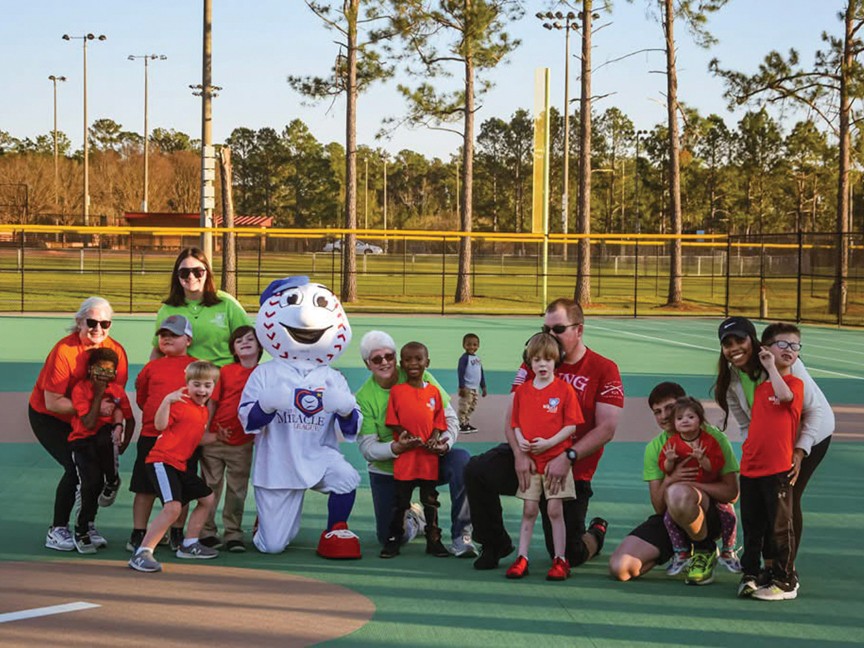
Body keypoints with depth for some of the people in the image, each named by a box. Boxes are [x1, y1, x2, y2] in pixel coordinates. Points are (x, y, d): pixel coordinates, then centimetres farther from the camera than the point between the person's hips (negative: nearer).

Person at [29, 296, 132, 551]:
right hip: (47, 416, -5)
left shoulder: (116, 351, -14)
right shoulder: (63, 351, -28)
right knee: (75, 467, -19)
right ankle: (57, 530, -5)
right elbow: (53, 402, -28)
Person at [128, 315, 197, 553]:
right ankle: (138, 534, 12)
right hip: (151, 435, 1)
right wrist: (157, 415, 12)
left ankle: (176, 534, 21)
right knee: (145, 488, 4)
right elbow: (141, 398, 18)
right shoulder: (152, 367, 8)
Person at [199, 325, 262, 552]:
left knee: (237, 490, 7)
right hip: (215, 439, 0)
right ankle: (207, 531, 14)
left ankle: (233, 534, 15)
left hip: (243, 442, 1)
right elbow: (212, 402, 1)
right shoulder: (225, 371, 0)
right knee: (210, 486, 6)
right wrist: (205, 430, -4)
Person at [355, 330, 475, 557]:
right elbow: (367, 447, -14)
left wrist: (446, 442, -30)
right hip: (387, 470, 1)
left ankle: (461, 536, -20)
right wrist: (394, 448, -34)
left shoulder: (421, 379, -9)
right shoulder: (364, 398, -9)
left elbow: (450, 419, -8)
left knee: (461, 460, -33)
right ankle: (413, 520, 38)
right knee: (390, 538, -3)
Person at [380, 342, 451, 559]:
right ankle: (393, 540, 13)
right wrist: (406, 436, -15)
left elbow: (439, 421, 8)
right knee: (400, 501, 5)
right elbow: (392, 421, -1)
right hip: (404, 457, -2)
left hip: (429, 456, 2)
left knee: (430, 500, 9)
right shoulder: (396, 391, 1)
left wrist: (435, 438, -10)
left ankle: (434, 540, 16)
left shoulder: (433, 391, 6)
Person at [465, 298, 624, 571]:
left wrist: (568, 458, -26)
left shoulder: (604, 370, -7)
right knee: (476, 471, -25)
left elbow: (606, 428, -14)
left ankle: (596, 534, 37)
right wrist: (519, 454, -21)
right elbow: (512, 416, -2)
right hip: (530, 458, 3)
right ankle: (495, 544, -3)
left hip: (572, 471, -3)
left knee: (568, 556, -2)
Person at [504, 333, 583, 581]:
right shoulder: (522, 390, 8)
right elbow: (515, 423, 13)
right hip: (529, 459, 3)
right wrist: (520, 441, -7)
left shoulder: (564, 389, -3)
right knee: (529, 510, 5)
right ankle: (522, 558, 8)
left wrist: (549, 443, -16)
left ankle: (560, 560, 4)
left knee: (555, 510, -2)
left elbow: (571, 425, -6)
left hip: (556, 458, -3)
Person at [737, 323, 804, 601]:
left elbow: (784, 395, -24)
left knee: (779, 526, -3)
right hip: (750, 467, 6)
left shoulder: (795, 383, 0)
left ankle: (785, 581, 5)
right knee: (752, 526, 12)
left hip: (778, 469, -6)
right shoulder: (759, 387, 17)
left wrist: (771, 367, -14)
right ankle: (751, 574, 22)